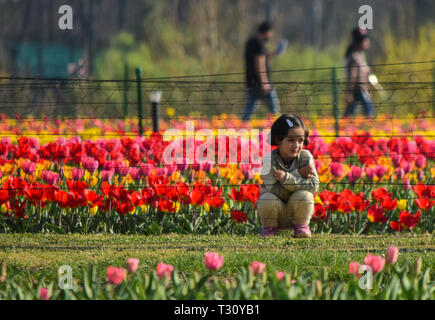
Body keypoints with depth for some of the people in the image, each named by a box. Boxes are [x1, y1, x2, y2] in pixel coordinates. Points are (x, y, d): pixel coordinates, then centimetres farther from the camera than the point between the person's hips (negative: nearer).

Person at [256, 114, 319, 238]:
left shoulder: (305, 157, -11)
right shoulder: (269, 160, -16)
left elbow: (313, 186, -21)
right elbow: (274, 191, -25)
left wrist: (287, 178, -30)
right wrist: (298, 175, -26)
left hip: (297, 210, 1)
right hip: (277, 212, -1)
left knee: (304, 195, -28)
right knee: (267, 198, -31)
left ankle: (301, 225, 0)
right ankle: (269, 227, -1)